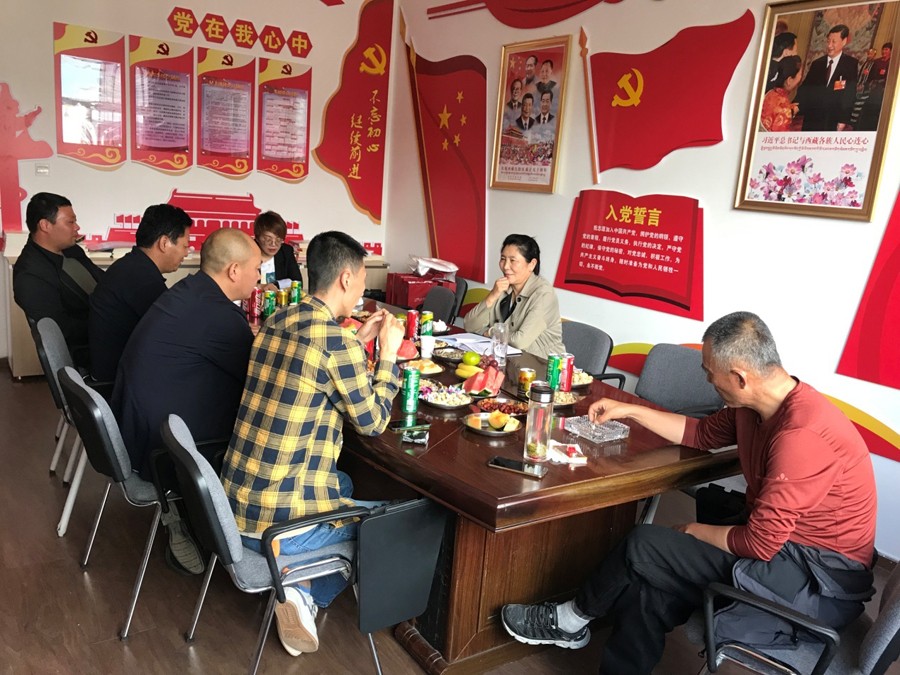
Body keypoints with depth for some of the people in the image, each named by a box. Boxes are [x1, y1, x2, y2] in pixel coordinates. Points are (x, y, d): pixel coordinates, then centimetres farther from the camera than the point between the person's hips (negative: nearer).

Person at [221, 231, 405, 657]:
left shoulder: (277, 322, 5)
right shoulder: (338, 342, -19)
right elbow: (372, 422, -7)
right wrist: (388, 351, 2)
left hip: (236, 503, 8)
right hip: (279, 524, -8)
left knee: (346, 483, 33)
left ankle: (301, 593, 19)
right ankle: (309, 596, 8)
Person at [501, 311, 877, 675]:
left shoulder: (802, 434, -29)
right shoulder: (756, 405, 0)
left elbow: (760, 544, -25)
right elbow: (701, 434, 17)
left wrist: (695, 531, -8)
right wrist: (629, 411, 14)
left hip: (817, 578, -8)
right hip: (783, 544, 8)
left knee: (645, 547, -11)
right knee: (649, 584, -7)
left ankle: (569, 620, 12)